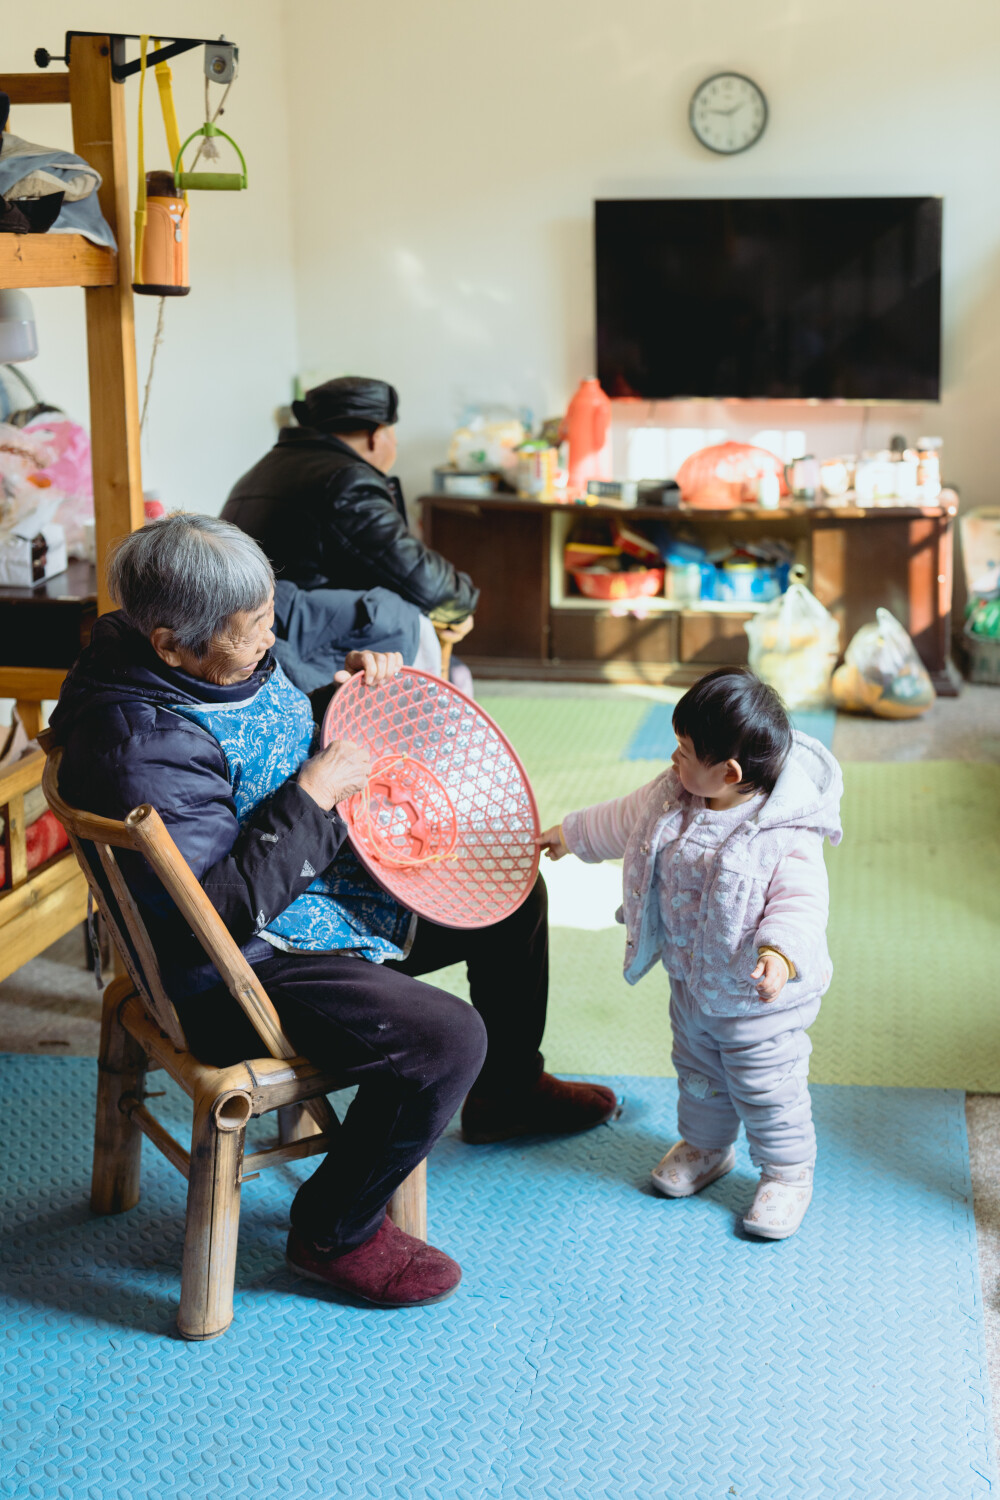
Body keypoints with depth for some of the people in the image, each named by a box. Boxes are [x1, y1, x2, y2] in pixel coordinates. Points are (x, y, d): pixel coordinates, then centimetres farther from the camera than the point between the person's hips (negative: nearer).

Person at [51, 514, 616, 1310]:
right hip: (251, 965, -10)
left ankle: (508, 1089, 39)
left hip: (343, 893, 10)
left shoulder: (231, 662, 0)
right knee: (447, 1037, -27)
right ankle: (335, 1233, -4)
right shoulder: (141, 744, -29)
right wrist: (313, 795, -28)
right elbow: (219, 907, -32)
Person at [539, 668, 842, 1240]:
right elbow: (624, 820, 12)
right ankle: (705, 1145, 51)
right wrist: (570, 834, 24)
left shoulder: (786, 837, -30)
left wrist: (780, 953, -53)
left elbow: (800, 903, -35)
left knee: (765, 1087, 8)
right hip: (690, 979, 7)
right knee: (697, 1070, 26)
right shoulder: (672, 798, -7)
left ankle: (788, 1173, 31)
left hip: (758, 998, -7)